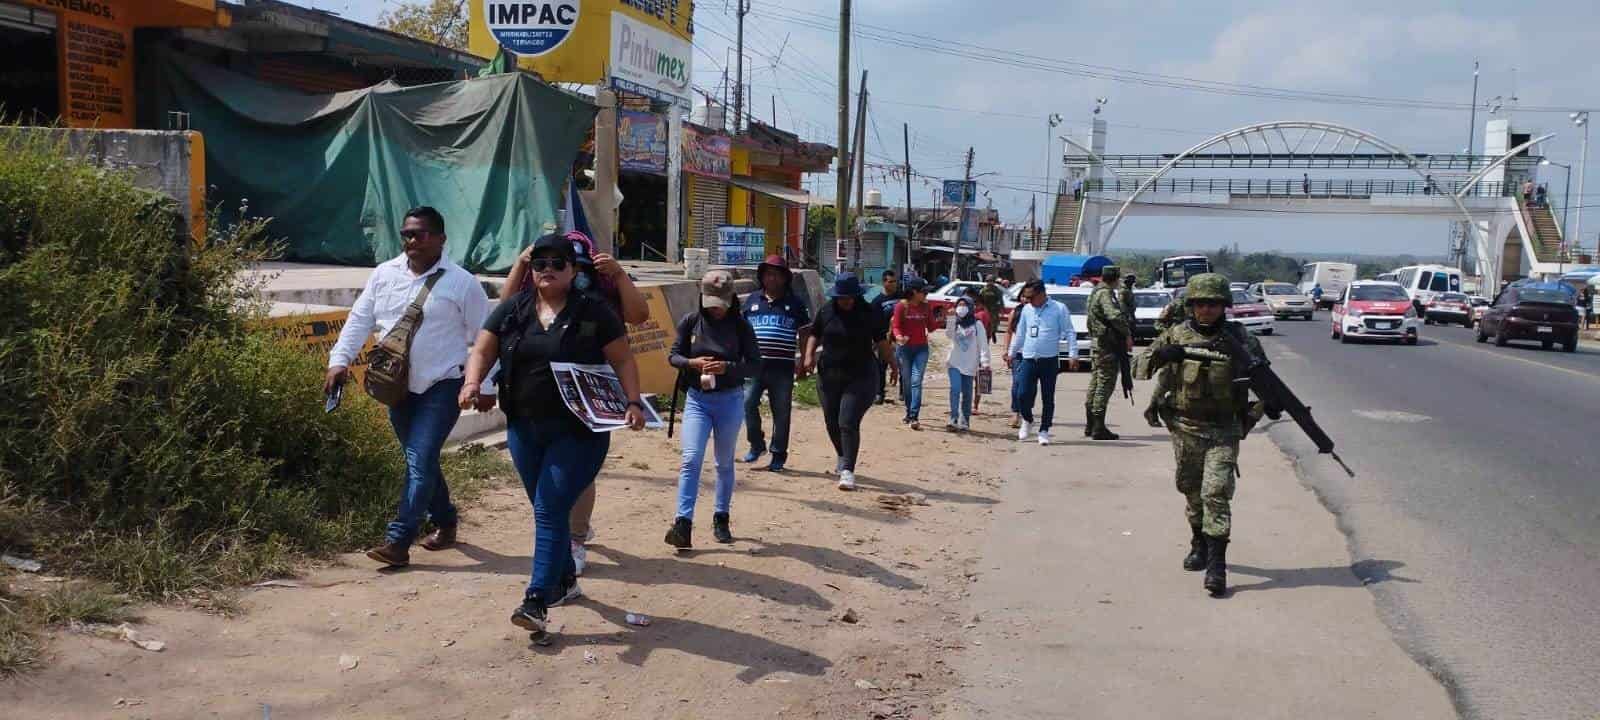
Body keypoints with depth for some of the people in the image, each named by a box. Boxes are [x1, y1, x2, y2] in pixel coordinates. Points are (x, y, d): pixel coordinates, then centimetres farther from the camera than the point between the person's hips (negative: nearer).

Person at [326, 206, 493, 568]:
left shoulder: (461, 282, -7)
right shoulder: (384, 274, 5)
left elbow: (483, 337, -3)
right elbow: (359, 320, 8)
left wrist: (486, 386, -3)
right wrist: (340, 360, -4)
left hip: (442, 387, -5)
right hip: (398, 387, 6)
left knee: (420, 461, -13)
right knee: (420, 460, 15)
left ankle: (398, 541, -12)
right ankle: (444, 520, 34)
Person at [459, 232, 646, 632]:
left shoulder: (594, 313, -4)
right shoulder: (511, 310, 6)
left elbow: (623, 360, -3)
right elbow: (483, 351, 7)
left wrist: (633, 401, -17)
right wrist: (473, 382, -14)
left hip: (578, 431, -5)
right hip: (524, 430, 5)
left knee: (550, 510, -10)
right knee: (548, 509, 15)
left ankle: (537, 600, -10)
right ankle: (565, 580, 34)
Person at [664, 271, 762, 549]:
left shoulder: (741, 326, -5)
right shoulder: (690, 322, -2)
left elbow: (756, 366, -6)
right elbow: (673, 355, 5)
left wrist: (727, 367, -22)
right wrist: (692, 363, -16)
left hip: (730, 400, 0)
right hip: (696, 399, 0)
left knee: (724, 463, 12)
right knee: (691, 459, -13)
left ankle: (721, 519, 27)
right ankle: (683, 523, -16)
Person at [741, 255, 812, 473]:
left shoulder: (795, 303, 7)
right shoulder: (752, 300, 12)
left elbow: (804, 334, 9)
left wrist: (804, 362, 2)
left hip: (782, 367, -1)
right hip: (754, 365, 1)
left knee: (781, 412, 3)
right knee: (747, 403, -11)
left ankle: (778, 455, 14)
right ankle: (756, 444, 9)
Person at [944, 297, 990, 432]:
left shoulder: (977, 324, 1)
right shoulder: (954, 323, 8)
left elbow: (983, 345, -3)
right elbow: (949, 335, -11)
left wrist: (985, 361, -11)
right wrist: (951, 319, -20)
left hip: (970, 365, 0)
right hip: (954, 362, 1)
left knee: (967, 393, 6)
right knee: (955, 389, -15)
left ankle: (965, 421, 14)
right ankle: (953, 419, -19)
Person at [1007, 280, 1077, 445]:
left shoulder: (1059, 309, -3)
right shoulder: (1026, 309, 9)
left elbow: (1069, 333, -4)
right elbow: (1019, 333, 19)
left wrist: (1073, 354, -12)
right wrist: (1011, 353, 23)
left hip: (1049, 360, -3)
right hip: (1028, 359, 3)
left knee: (1048, 398, 2)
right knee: (1023, 394, -4)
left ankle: (1044, 431, 13)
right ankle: (1027, 420, 24)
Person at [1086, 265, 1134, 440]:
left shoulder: (1096, 292, 16)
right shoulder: (1105, 294, -16)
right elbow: (1115, 316, -30)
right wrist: (1128, 334, -20)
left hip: (1098, 343, 10)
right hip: (1108, 345, -10)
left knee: (1095, 383, 15)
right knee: (1105, 384, -7)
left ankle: (1090, 425, 21)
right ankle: (1099, 428, -6)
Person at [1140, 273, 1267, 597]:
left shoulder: (1237, 336, -2)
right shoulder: (1177, 335, 2)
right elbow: (1142, 367, -2)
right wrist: (1162, 354, -22)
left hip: (1223, 430, -3)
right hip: (1186, 428, 3)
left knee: (1216, 493, -12)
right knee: (1191, 491, 16)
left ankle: (1217, 563, -12)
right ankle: (1199, 542, 38)